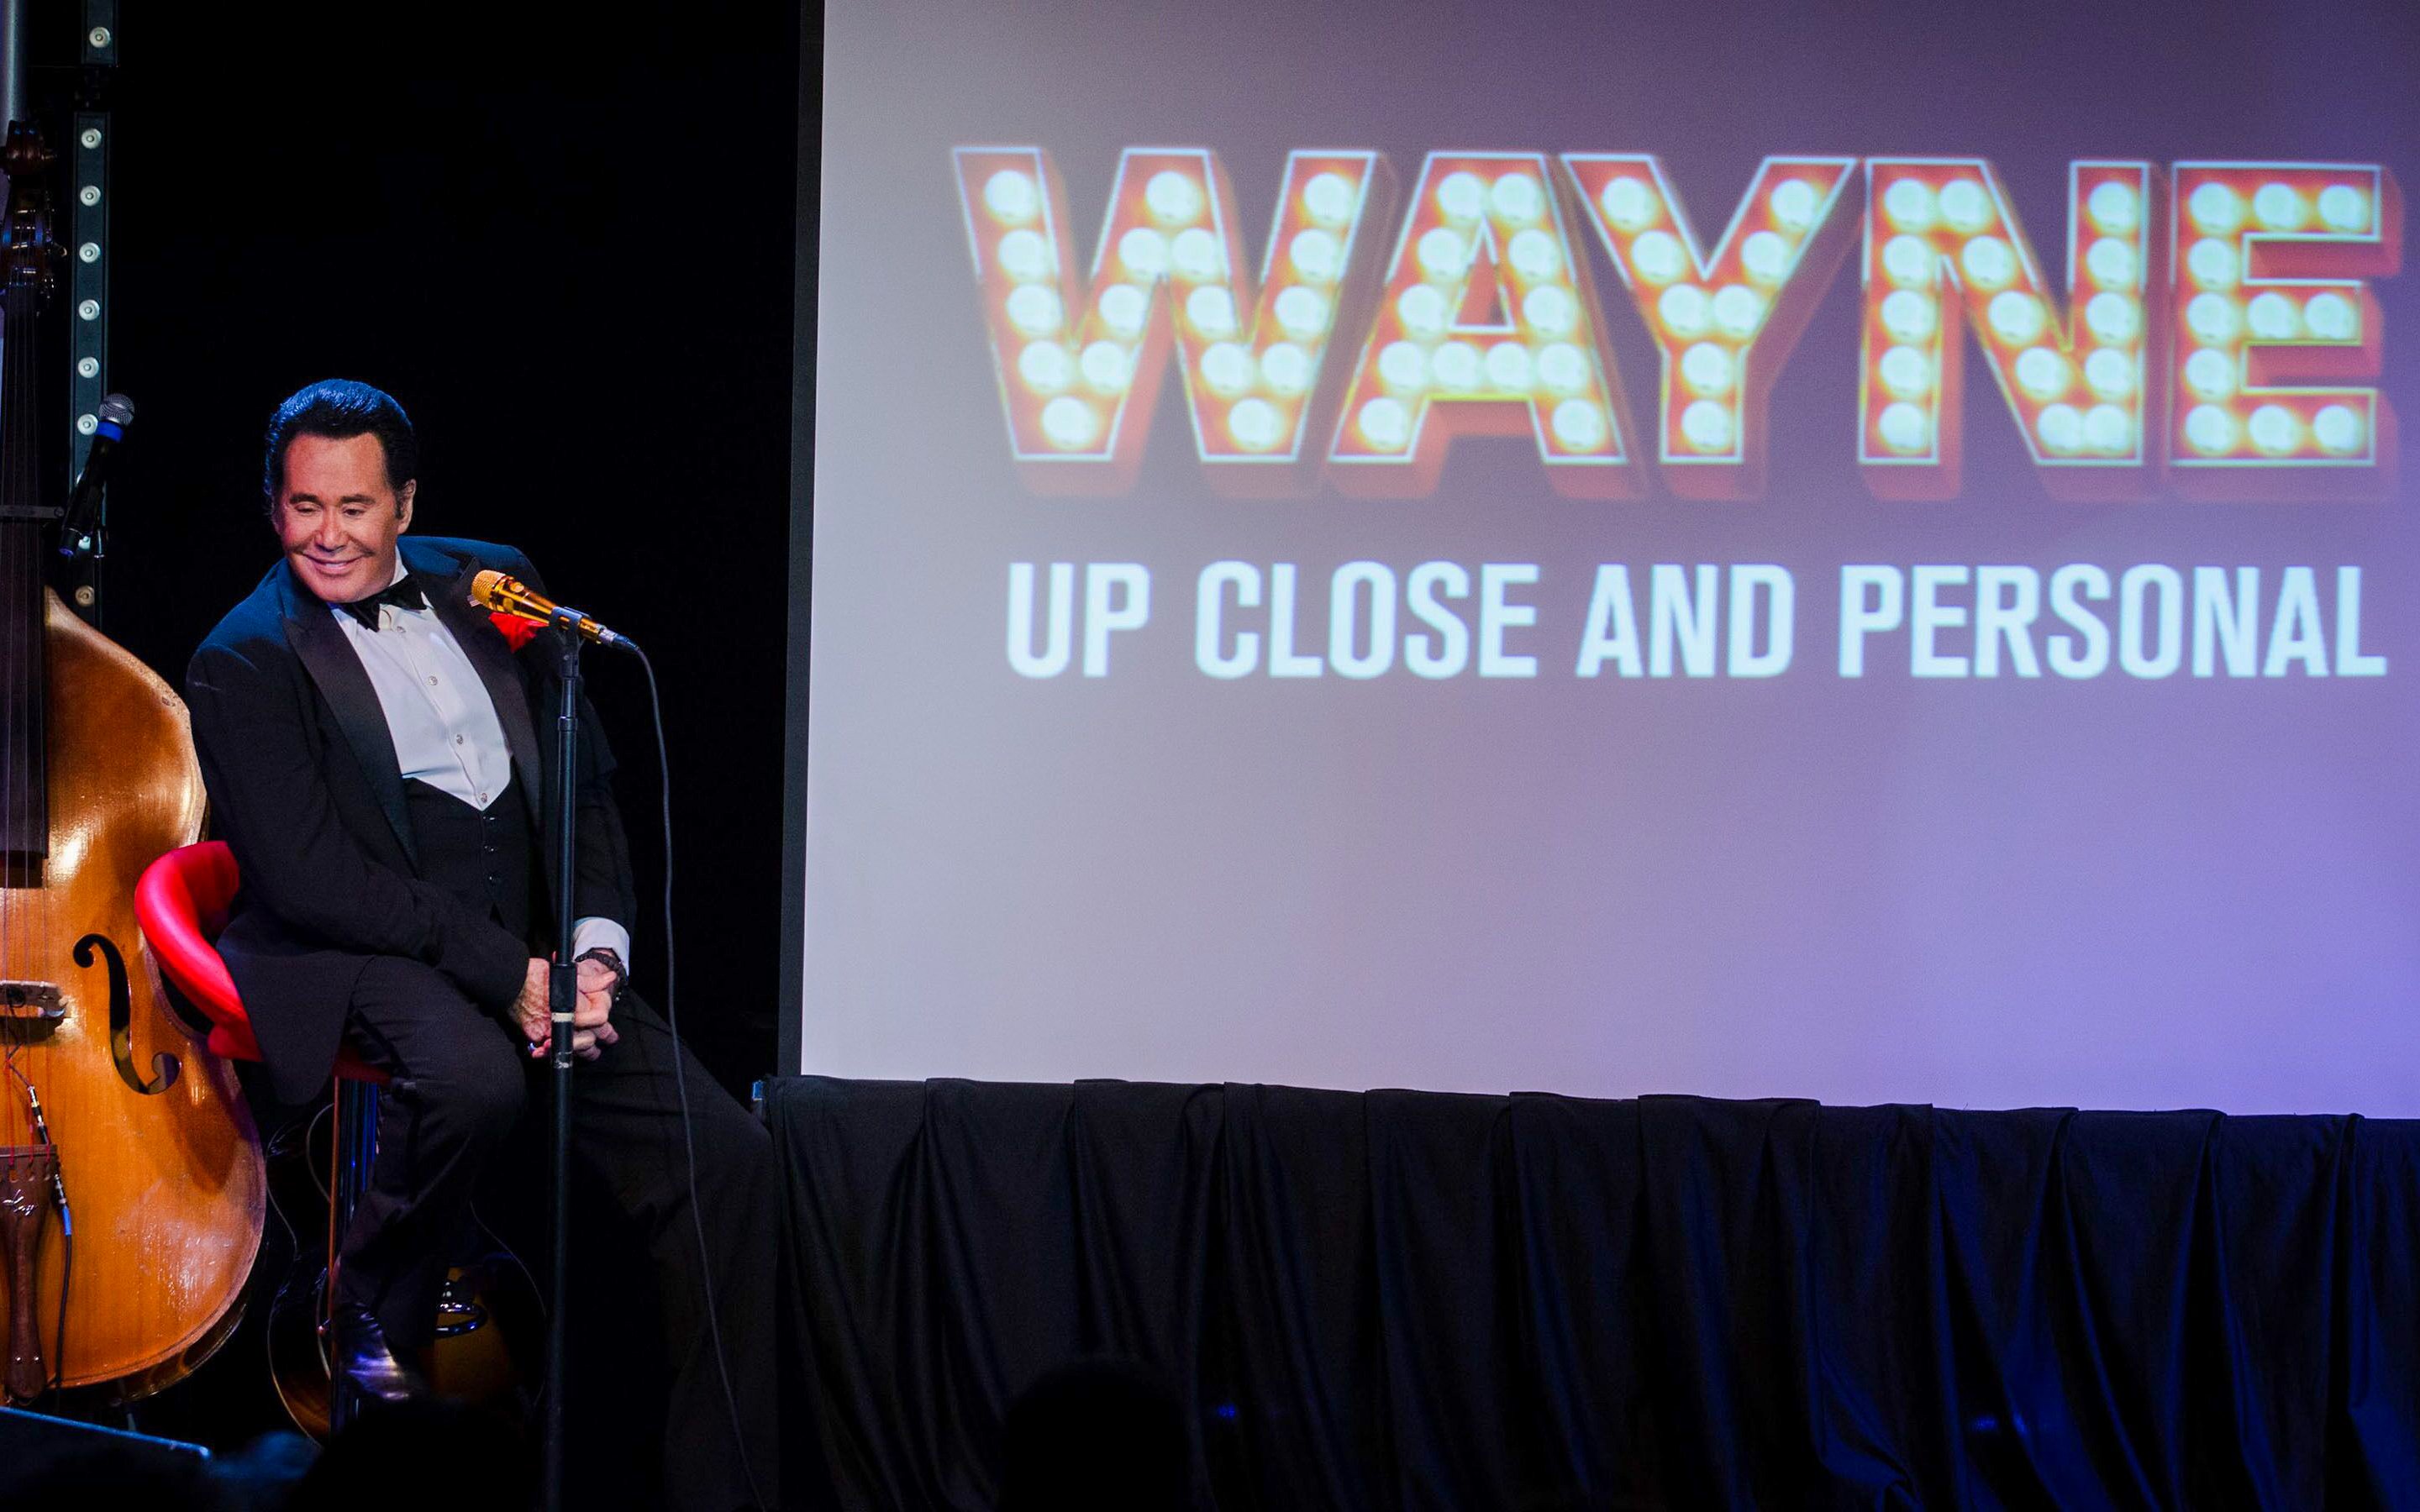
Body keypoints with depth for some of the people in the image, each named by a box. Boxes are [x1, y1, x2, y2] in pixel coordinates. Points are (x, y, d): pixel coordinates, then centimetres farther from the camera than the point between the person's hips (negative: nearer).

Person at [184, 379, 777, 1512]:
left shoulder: (487, 586, 13)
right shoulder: (245, 664, -3)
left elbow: (583, 779, 14)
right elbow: (310, 881, -12)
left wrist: (595, 945, -4)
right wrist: (503, 970, -18)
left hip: (530, 955, 5)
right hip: (352, 961, -5)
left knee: (727, 1158, -11)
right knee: (473, 1076, -38)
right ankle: (372, 1320, -8)